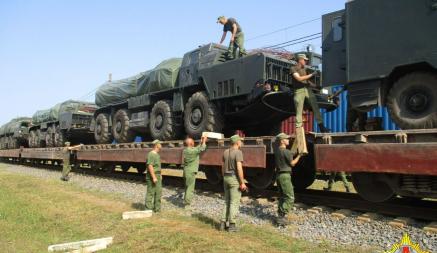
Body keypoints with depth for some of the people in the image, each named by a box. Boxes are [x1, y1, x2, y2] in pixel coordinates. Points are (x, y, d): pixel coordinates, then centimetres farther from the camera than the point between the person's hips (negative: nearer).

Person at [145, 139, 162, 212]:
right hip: (152, 177, -9)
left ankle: (157, 209, 17)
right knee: (150, 193, -2)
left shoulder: (157, 154, 14)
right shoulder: (151, 154, -17)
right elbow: (150, 166, -23)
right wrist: (154, 177, -25)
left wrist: (160, 175, 21)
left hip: (157, 176, 9)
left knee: (158, 192, 10)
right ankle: (148, 209, 6)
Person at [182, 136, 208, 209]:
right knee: (190, 188, -2)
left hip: (186, 171, 8)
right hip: (191, 172, -8)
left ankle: (185, 202, 28)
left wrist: (201, 143, 25)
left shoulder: (185, 151, 7)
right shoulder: (193, 150, -17)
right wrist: (204, 141, 7)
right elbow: (202, 148, -7)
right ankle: (187, 204, -2)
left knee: (187, 187, 20)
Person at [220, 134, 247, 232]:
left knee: (227, 202, 14)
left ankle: (223, 224, 13)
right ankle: (232, 225, 2)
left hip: (227, 178, 7)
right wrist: (242, 183, -18)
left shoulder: (226, 152, 9)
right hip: (235, 179, -7)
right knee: (234, 203, -1)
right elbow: (239, 168, -22)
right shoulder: (238, 152, -14)